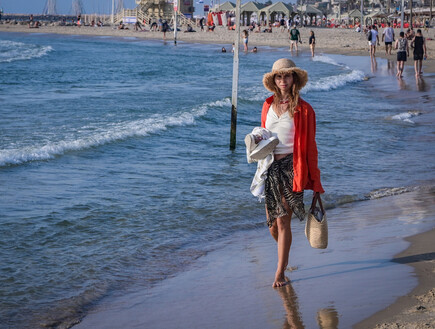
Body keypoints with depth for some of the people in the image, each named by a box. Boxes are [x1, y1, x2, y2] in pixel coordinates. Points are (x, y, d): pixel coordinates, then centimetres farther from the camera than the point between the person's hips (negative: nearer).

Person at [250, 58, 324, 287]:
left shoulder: (303, 110, -4)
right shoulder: (268, 106, 9)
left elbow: (309, 146, -4)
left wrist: (315, 182, -5)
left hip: (290, 167, -4)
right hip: (269, 166, 4)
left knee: (283, 221, -4)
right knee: (272, 222, 8)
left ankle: (280, 272, 7)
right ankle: (284, 257, 36)